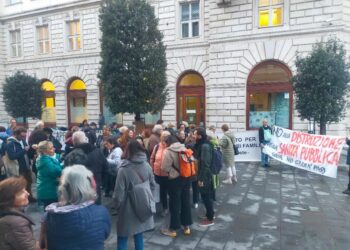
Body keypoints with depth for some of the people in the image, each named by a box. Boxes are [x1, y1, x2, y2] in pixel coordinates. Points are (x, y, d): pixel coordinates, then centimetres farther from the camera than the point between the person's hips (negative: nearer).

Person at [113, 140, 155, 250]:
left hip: (128, 209, -4)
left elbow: (119, 193, -16)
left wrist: (117, 206, 2)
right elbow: (153, 185, 3)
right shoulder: (147, 166, -9)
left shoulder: (124, 169, -22)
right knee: (139, 236, 21)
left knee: (122, 238, 13)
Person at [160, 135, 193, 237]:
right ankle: (187, 226, 26)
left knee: (175, 204, 5)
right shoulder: (184, 148, 4)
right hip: (187, 178, 6)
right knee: (186, 201, 15)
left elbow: (165, 167, -14)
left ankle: (173, 229, 16)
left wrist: (172, 170, 5)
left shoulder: (169, 151, -14)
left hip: (175, 179, -6)